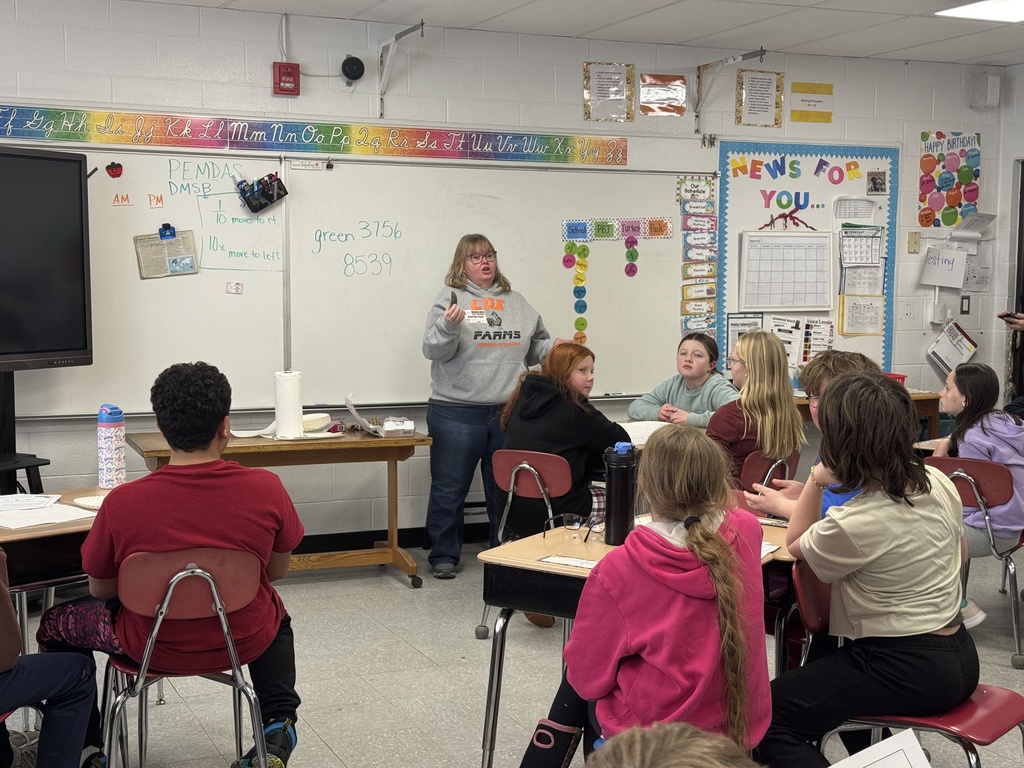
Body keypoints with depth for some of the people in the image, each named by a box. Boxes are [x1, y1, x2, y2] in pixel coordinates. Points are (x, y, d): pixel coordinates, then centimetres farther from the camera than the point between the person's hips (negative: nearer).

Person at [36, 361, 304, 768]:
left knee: (55, 624, 24)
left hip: (153, 646, -1)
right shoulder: (266, 489, -18)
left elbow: (100, 590, -5)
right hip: (243, 642, 2)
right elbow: (276, 571, -1)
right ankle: (278, 728, 23)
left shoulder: (122, 503, -22)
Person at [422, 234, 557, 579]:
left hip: (508, 413, 4)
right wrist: (449, 326, -27)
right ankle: (444, 555, 16)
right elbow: (434, 350, -9)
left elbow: (534, 347, 22)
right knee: (449, 489, 3)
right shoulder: (450, 298, -1)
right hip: (457, 414, -4)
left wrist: (555, 347, 3)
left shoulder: (516, 302, 14)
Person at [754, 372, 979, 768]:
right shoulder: (939, 482, -3)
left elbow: (795, 546, -2)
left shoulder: (854, 525, -25)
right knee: (822, 658, 32)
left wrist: (815, 481, -3)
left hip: (909, 673, -8)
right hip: (958, 655, 9)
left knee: (763, 716, -3)